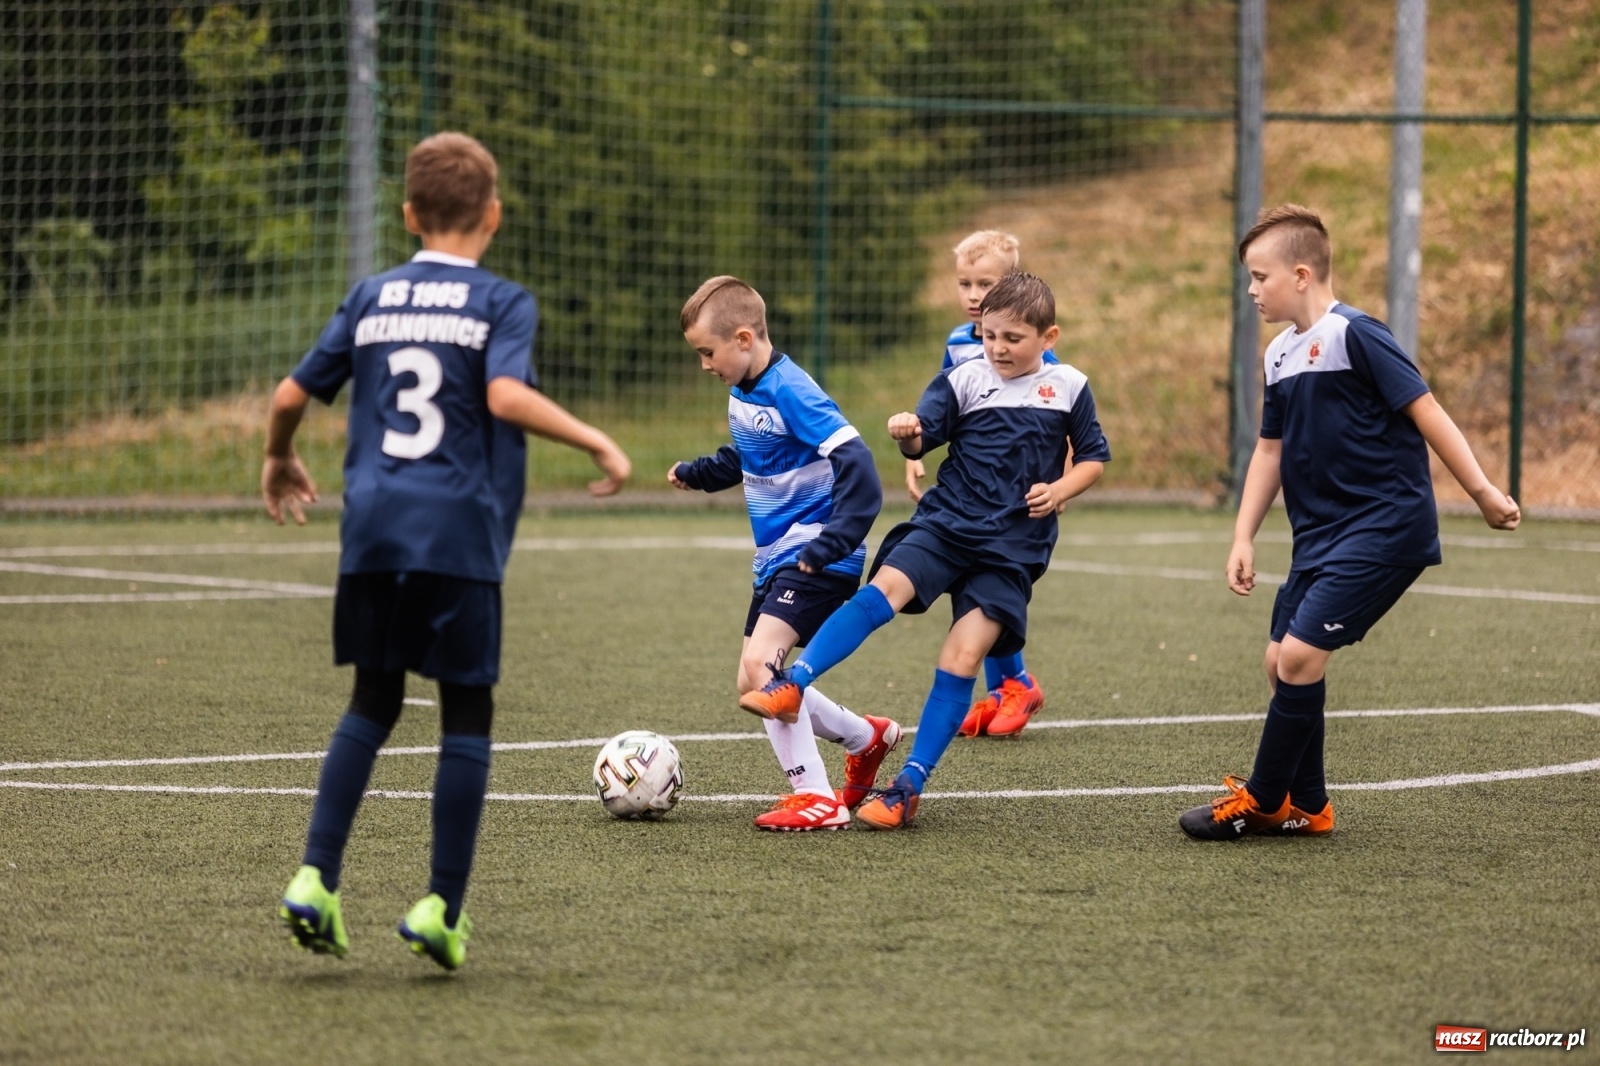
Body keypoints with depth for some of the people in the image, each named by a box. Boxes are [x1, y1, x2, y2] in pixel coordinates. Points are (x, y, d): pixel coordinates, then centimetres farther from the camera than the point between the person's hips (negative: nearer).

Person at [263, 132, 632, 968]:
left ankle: (315, 879, 2)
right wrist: (597, 442, -11)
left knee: (372, 704, 15)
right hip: (460, 536, -4)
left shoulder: (371, 298, 12)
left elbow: (292, 396, 13)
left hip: (373, 530, 4)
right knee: (467, 712, 4)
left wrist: (279, 461, 32)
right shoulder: (502, 303, -1)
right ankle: (442, 908, 2)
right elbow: (507, 396, -19)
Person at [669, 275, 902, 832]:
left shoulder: (790, 391, -20)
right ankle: (866, 737, 31)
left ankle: (816, 796, -17)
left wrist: (831, 543, -30)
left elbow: (856, 466, -26)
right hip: (774, 559, 10)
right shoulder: (741, 394, 9)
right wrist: (697, 473, 17)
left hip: (814, 560, -10)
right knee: (757, 686, 11)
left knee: (759, 664, -23)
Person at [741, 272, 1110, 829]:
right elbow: (923, 438, -2)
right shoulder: (965, 379, 4)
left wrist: (1060, 490, -4)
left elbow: (1094, 457, 15)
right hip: (946, 522, 1)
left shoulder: (1068, 388, 5)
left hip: (1012, 547, -1)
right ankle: (792, 684, -30)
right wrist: (908, 433, -25)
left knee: (963, 656, -11)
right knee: (885, 587, -26)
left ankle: (910, 784, -6)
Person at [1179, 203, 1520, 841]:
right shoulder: (1281, 356, 11)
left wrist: (1482, 493, -16)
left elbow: (1425, 412, -15)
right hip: (1322, 532, 9)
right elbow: (1270, 449, 19)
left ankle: (1262, 801, -2)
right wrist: (1243, 539, 12)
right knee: (1281, 659, 7)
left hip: (1385, 526, -9)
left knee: (1300, 654, -14)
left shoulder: (1354, 336, -15)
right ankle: (1305, 807, 18)